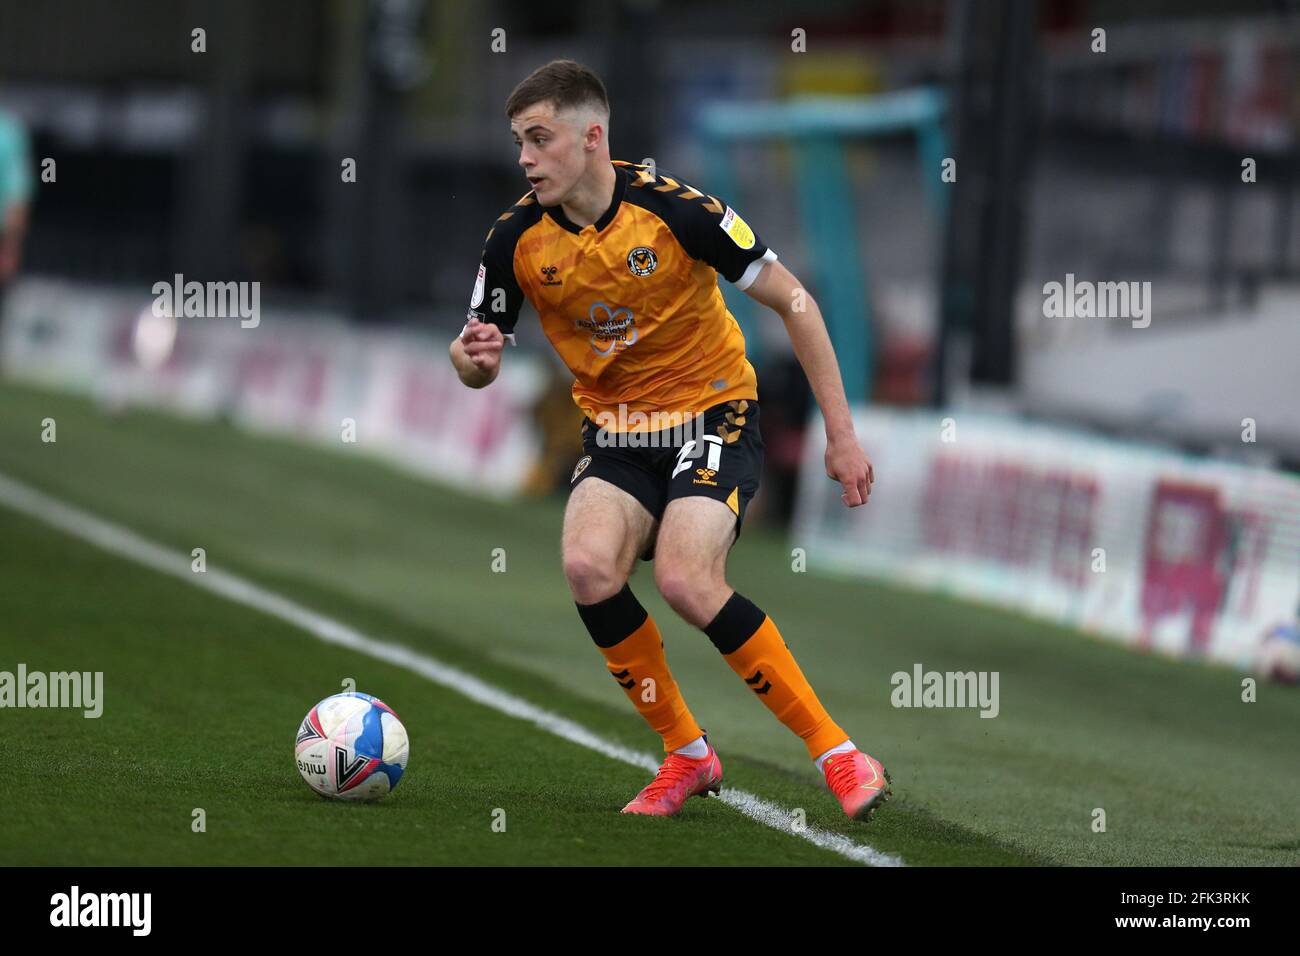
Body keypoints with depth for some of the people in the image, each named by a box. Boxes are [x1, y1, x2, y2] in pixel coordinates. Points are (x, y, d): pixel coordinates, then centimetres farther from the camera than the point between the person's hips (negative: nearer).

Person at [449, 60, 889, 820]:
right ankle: (687, 754, -5)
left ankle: (837, 753, -14)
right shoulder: (517, 239, -7)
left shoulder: (673, 208, -19)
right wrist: (473, 357, -22)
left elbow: (792, 301, -11)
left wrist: (841, 434, -11)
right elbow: (479, 366, 5)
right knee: (588, 566, -24)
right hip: (616, 430, 4)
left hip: (714, 414, -4)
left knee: (686, 581, -27)